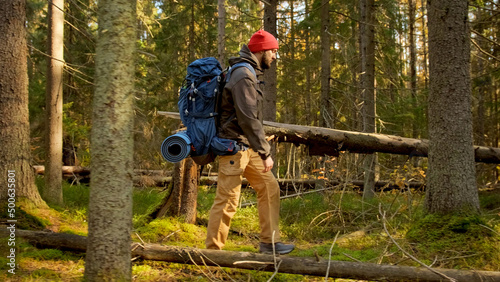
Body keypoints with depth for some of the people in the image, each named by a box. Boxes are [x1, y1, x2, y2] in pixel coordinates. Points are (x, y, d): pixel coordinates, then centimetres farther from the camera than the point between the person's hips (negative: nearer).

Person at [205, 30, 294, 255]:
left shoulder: (249, 73, 14)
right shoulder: (244, 76, -19)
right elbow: (248, 119, -24)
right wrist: (266, 153, -21)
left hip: (248, 147, 10)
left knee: (269, 188, 10)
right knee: (227, 200, -5)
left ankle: (269, 242, 16)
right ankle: (212, 250, 5)